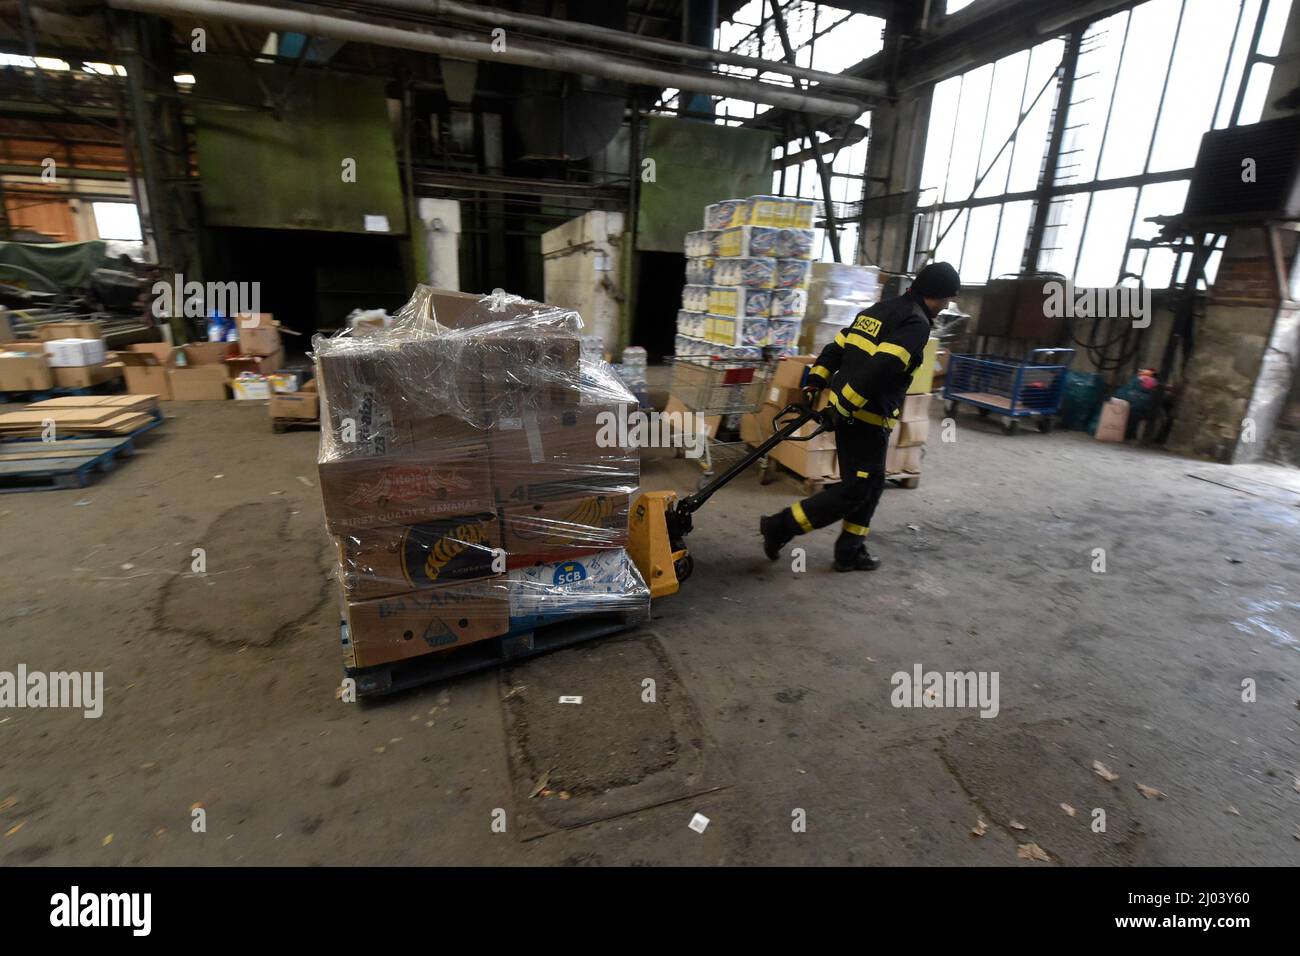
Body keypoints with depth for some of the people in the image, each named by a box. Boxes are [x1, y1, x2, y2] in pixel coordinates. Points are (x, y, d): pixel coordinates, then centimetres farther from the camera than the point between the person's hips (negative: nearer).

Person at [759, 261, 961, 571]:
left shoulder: (879, 309, 18)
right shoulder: (917, 323, -11)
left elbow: (836, 348, 15)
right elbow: (881, 369, -24)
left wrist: (814, 384, 12)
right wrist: (844, 407, -23)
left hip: (847, 410, 10)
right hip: (865, 417, -9)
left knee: (871, 484, 18)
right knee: (855, 489, 0)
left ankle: (850, 551, 24)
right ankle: (779, 527, 0)